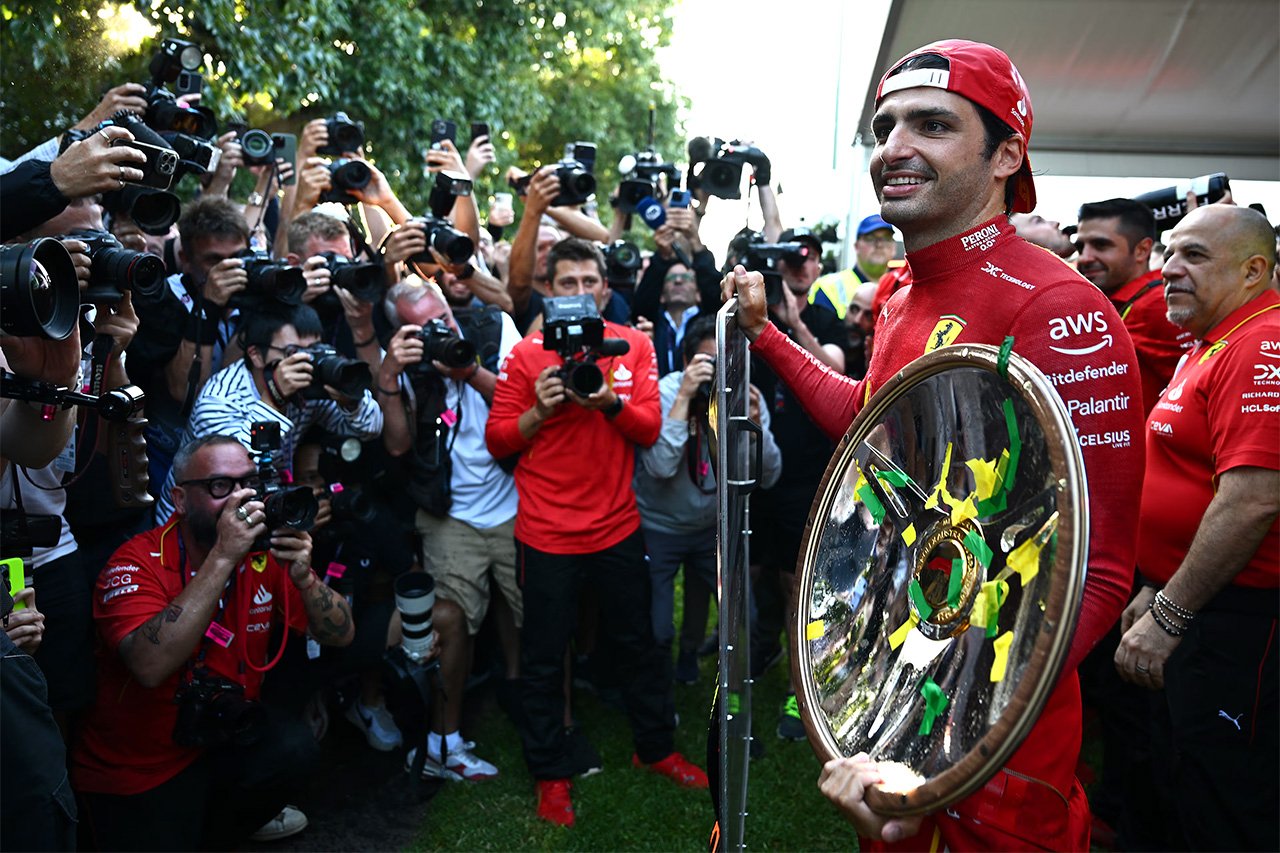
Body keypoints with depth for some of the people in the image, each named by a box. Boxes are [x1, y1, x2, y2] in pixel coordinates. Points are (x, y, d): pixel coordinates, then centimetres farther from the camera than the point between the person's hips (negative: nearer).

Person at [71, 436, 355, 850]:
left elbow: (341, 636, -6)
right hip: (133, 771, -4)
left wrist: (303, 577, -25)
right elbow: (152, 667, -35)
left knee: (293, 746, -21)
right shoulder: (139, 563, -19)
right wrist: (223, 557, -36)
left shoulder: (264, 554, -6)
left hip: (224, 738, 4)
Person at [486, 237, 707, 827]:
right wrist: (540, 410, -21)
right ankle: (551, 775, 26)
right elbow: (497, 441, -4)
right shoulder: (526, 355, -5)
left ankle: (655, 748, 37)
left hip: (617, 528, 2)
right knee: (544, 657, 9)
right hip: (547, 534, -2)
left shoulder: (632, 346, 2)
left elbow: (649, 428, -4)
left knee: (636, 643, 17)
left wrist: (611, 401, -22)